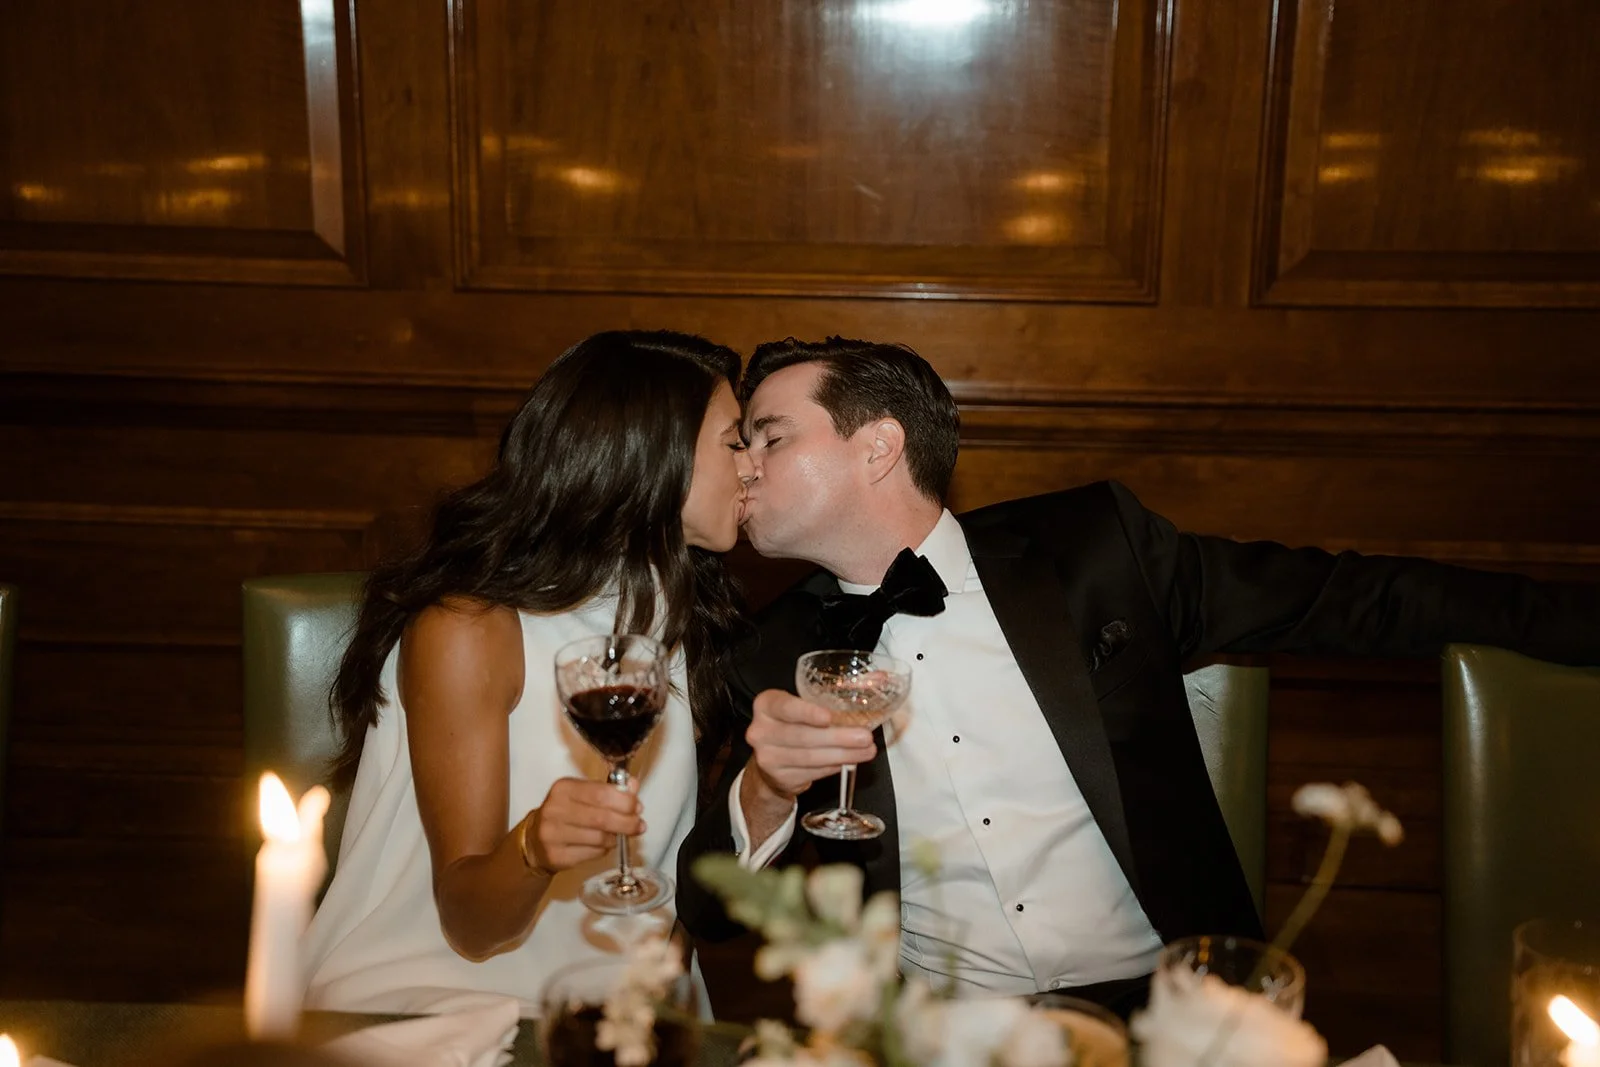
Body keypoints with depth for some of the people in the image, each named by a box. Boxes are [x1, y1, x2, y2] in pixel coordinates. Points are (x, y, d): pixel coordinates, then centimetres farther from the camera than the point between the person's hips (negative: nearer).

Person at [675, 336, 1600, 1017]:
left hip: (1164, 1004, 1)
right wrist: (766, 792, -14)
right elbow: (709, 914, 7)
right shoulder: (782, 662, 7)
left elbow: (1341, 600, 9)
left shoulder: (1091, 545, 3)